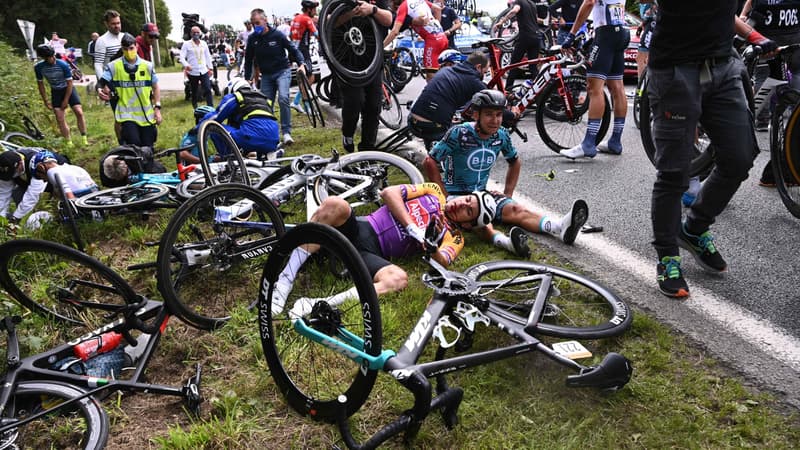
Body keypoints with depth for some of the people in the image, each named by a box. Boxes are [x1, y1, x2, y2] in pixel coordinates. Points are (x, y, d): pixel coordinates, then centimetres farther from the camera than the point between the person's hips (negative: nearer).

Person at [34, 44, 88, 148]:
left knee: (79, 113, -15)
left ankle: (84, 139, -3)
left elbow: (69, 83, -14)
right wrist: (45, 101, -1)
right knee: (60, 119, -7)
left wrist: (66, 100, -13)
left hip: (68, 89, -2)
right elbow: (40, 84, -1)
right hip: (56, 92, 2)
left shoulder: (63, 65, -21)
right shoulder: (38, 67, -15)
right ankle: (69, 143, 1)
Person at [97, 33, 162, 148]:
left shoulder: (147, 66, 3)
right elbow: (101, 83, -4)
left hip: (147, 116, 2)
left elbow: (155, 87, 10)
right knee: (134, 147, -19)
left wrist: (157, 108, 3)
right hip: (127, 115, -2)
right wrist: (100, 90, -28)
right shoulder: (113, 66, -2)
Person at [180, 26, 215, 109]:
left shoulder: (204, 43, 12)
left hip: (204, 71, 2)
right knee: (194, 92, 7)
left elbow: (208, 56, 18)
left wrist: (210, 68, 15)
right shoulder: (186, 44, -1)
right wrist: (186, 65, -27)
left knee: (208, 90, -9)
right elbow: (182, 57, -8)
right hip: (192, 72, -2)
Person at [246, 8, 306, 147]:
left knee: (283, 98, -25)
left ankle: (286, 132, -21)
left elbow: (293, 50, -4)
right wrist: (248, 78, 8)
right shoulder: (252, 39, -1)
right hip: (266, 75, 4)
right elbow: (248, 59, 11)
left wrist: (301, 64, -19)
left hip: (282, 71, -4)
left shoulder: (277, 35, -10)